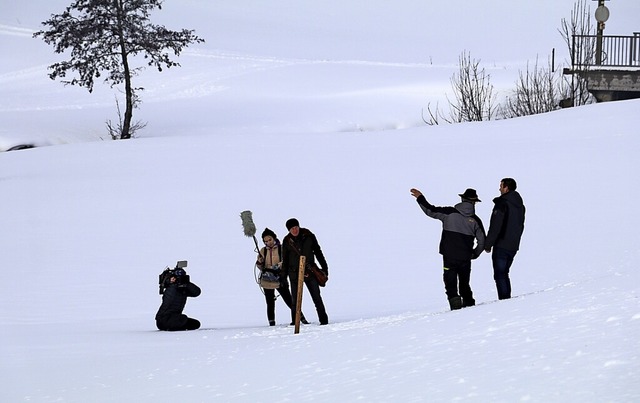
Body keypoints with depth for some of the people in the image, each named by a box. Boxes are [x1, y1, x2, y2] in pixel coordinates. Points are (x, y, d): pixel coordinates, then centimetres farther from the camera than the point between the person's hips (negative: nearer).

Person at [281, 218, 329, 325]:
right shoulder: (287, 241, 2)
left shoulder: (308, 236, 0)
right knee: (295, 300, 2)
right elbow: (285, 260, 10)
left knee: (317, 297, -3)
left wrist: (324, 267, 8)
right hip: (295, 273, 1)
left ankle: (324, 320, -1)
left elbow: (318, 252, 8)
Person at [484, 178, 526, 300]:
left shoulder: (502, 203, -13)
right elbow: (521, 226, 20)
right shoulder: (519, 205, 14)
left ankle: (503, 300, -13)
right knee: (504, 274, 17)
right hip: (513, 246, 8)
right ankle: (507, 299, 16)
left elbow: (495, 226, -17)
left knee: (499, 275, -6)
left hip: (501, 245, -8)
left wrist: (488, 244, -12)